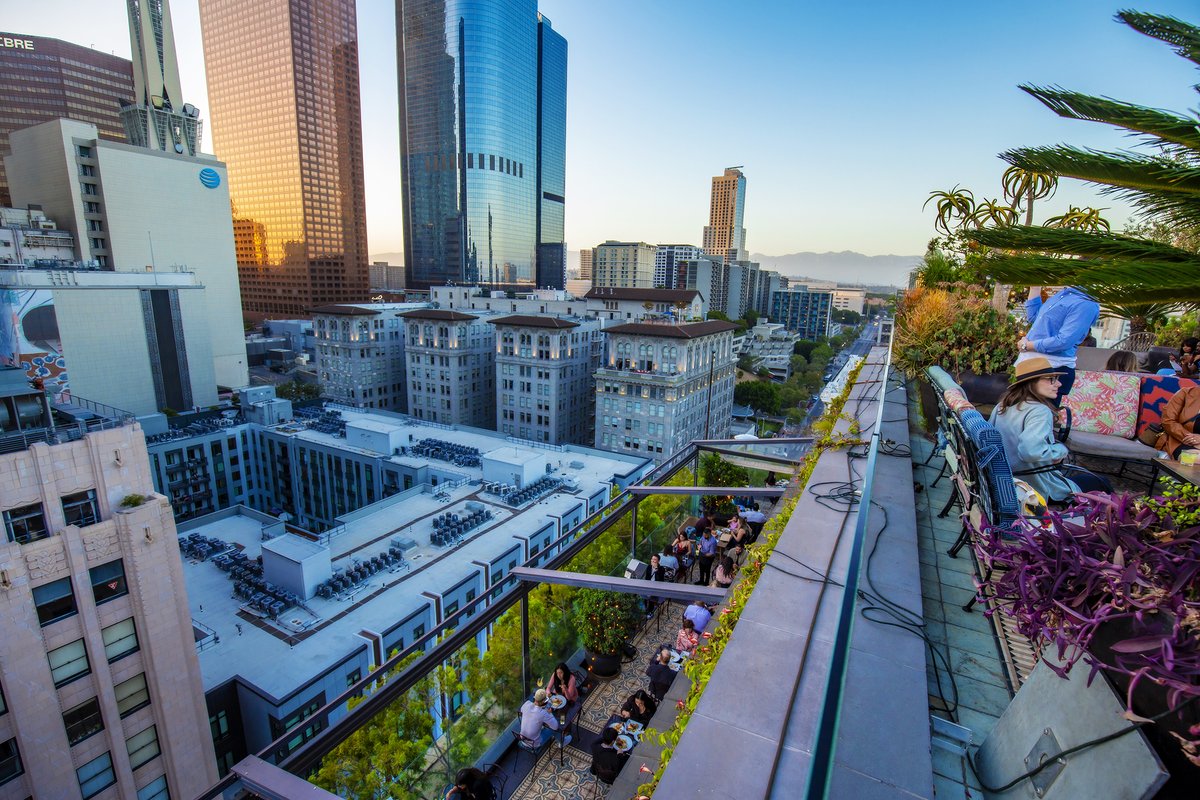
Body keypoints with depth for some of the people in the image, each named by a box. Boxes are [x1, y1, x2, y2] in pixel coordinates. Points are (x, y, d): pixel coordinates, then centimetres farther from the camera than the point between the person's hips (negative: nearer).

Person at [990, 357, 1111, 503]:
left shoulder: (1002, 405, 1)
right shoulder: (1039, 411, -24)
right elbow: (1030, 450, -40)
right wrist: (1061, 449, -21)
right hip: (1039, 488, -8)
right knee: (1101, 485, 15)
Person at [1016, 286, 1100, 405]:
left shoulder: (1086, 303, -16)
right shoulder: (1064, 292, 11)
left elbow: (1064, 341, -24)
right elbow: (1033, 317, 21)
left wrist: (1026, 345, -13)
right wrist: (1035, 287, 14)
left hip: (1053, 369, -8)